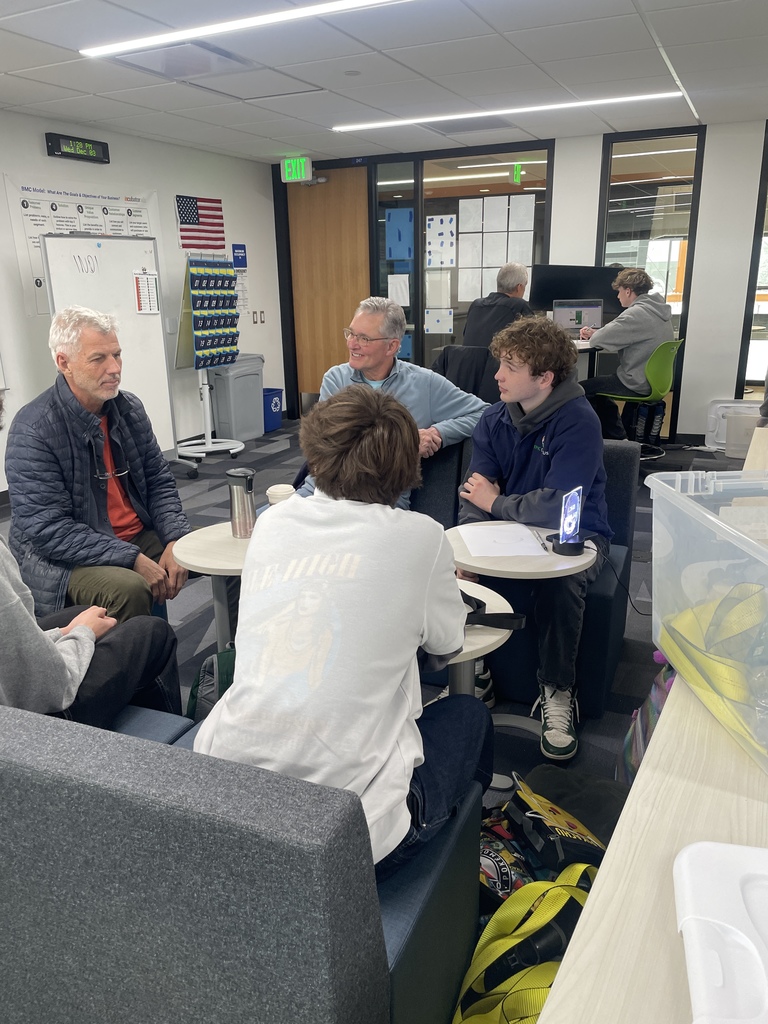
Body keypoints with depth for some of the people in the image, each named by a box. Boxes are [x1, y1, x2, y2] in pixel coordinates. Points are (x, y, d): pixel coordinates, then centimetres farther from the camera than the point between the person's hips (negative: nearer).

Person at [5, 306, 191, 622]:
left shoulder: (130, 408, 3)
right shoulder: (33, 429, -16)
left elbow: (159, 481, 8)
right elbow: (48, 530, -20)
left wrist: (175, 541, -10)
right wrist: (133, 559, -26)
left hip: (141, 536, 7)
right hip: (65, 558, -6)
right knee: (129, 589, -36)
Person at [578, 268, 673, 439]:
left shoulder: (637, 313, -22)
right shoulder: (657, 309, 9)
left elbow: (600, 340, -21)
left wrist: (593, 336, 2)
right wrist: (595, 332, 8)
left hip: (637, 384, -10)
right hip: (655, 379, 10)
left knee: (581, 389, 2)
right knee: (597, 385, 26)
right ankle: (616, 434, 31)